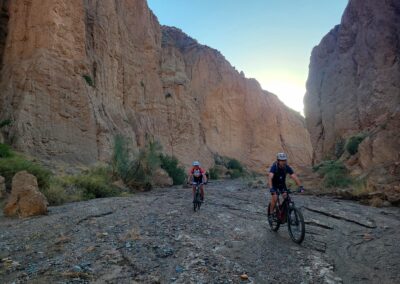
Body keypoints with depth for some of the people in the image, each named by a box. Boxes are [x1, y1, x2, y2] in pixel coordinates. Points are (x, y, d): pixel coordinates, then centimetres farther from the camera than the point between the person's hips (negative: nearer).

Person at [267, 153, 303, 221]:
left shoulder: (287, 167, -21)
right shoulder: (274, 167, -31)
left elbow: (294, 176, -27)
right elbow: (270, 177, -44)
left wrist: (300, 186, -40)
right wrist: (271, 188, -58)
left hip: (282, 184, 3)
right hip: (274, 184, -3)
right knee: (275, 198, -22)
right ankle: (271, 214, -4)